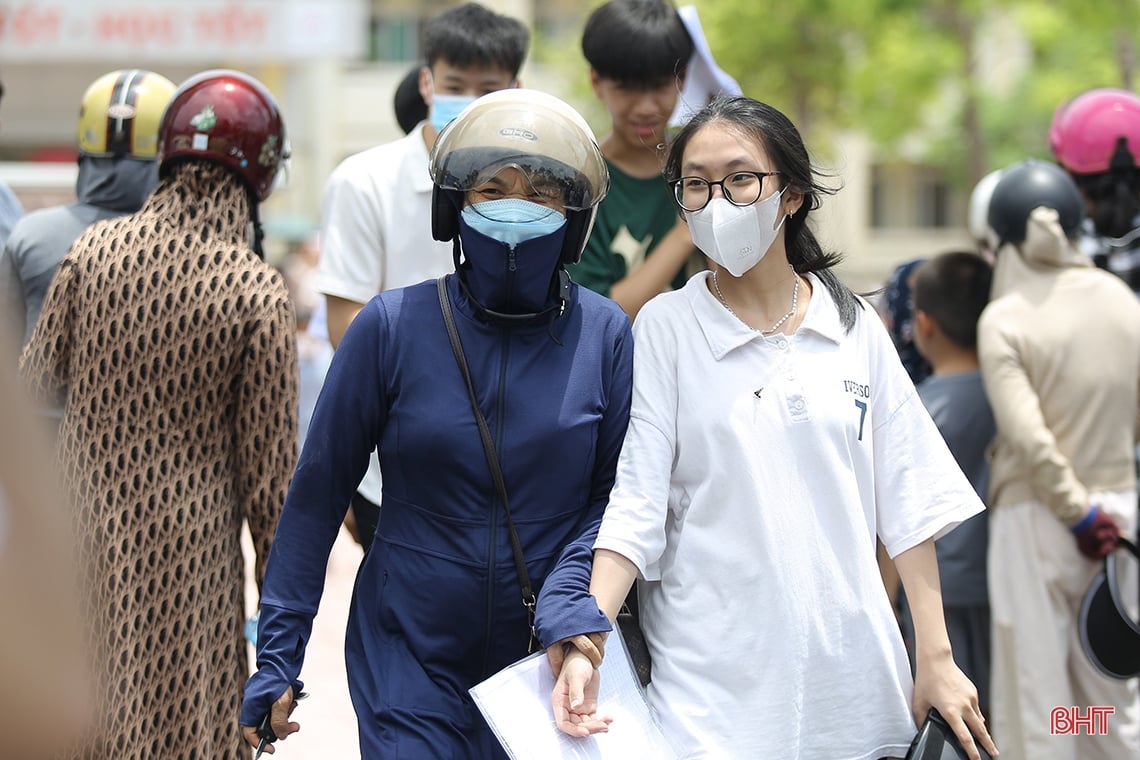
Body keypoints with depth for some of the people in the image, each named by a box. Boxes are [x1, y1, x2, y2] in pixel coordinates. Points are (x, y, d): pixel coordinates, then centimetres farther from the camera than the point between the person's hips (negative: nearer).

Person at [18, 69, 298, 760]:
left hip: (82, 526, 4)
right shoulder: (258, 294, -13)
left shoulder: (96, 249, -4)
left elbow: (40, 380, 7)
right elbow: (269, 463, -9)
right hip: (185, 549, -4)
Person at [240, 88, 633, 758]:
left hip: (555, 670, 1)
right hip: (413, 669, -1)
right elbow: (318, 495, -1)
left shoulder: (605, 336, -4)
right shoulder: (393, 327, -7)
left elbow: (617, 497, 2)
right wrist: (277, 657, -3)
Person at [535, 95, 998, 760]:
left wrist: (937, 659, 3)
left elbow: (908, 499, 6)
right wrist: (585, 641, -19)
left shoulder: (855, 326, 5)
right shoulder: (665, 327, -2)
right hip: (712, 682, -2)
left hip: (850, 673, 3)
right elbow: (637, 500, -7)